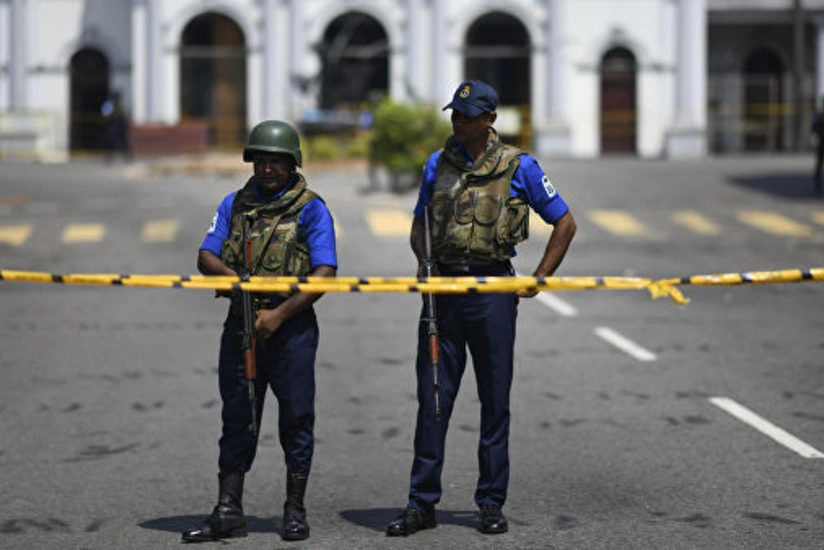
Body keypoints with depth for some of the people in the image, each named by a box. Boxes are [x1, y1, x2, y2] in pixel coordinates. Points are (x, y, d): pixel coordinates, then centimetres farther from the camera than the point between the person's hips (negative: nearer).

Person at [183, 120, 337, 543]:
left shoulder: (310, 209, -1)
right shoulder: (235, 204, 12)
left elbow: (324, 274, -9)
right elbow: (206, 258, 7)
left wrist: (279, 314, -16)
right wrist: (234, 277, -14)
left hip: (291, 329, -4)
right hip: (241, 325, 4)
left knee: (296, 418, 2)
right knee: (237, 418, 6)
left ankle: (295, 512, 13)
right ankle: (228, 512, 10)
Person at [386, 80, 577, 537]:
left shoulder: (518, 167, -1)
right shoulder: (438, 164, 9)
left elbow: (565, 224, 5)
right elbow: (419, 226, 18)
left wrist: (537, 280, 0)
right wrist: (424, 260, -2)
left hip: (492, 290, -2)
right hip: (442, 289, 2)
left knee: (495, 400, 4)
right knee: (432, 397, 1)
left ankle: (492, 503, 13)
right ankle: (421, 503, 7)